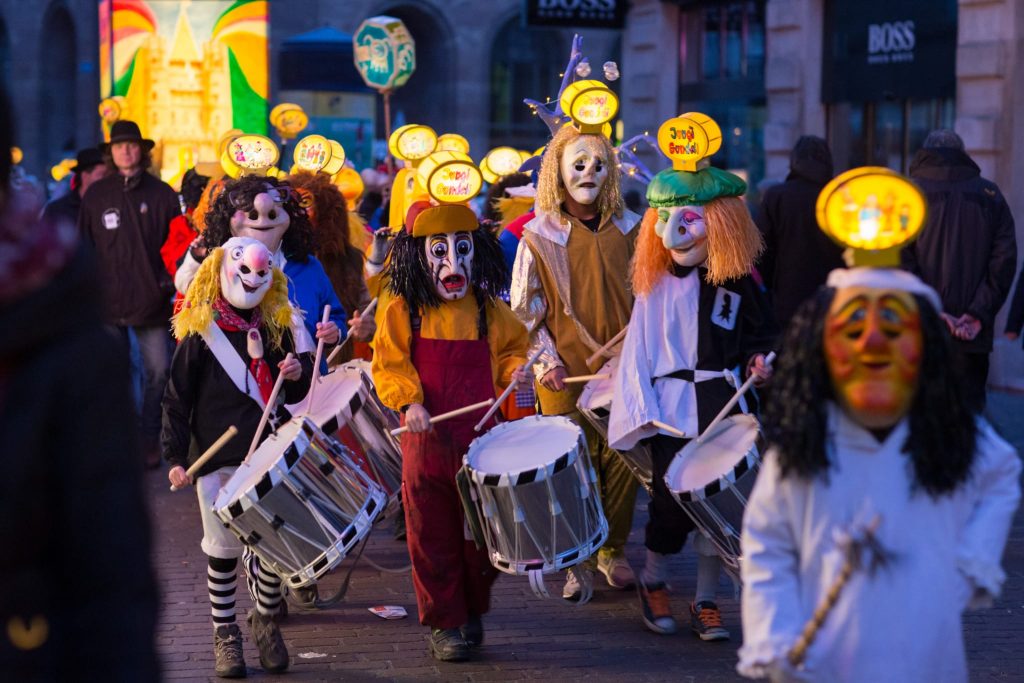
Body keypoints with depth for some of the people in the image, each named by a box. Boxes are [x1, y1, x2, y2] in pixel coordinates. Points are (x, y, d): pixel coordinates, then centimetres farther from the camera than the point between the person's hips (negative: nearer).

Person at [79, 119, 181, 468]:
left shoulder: (161, 194, 2)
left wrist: (170, 281, -3)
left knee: (159, 372, -2)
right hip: (108, 301, 0)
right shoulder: (96, 195, 3)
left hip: (150, 300, 0)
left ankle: (149, 439, 11)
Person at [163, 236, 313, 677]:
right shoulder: (200, 333, -3)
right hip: (218, 458, -3)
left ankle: (266, 621, 23)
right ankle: (224, 634, 15)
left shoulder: (276, 329, 10)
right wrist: (176, 456, -11)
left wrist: (298, 373, -4)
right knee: (223, 549, 1)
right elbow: (177, 399, -4)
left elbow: (291, 395, 19)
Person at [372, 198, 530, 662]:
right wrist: (409, 401, -16)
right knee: (432, 534, 4)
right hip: (426, 438, -1)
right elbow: (388, 365, -2)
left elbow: (510, 348, 14)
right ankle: (443, 622, 14)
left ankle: (474, 611, 28)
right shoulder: (403, 314, -3)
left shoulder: (489, 310, 2)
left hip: (480, 438, 1)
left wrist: (516, 369, -7)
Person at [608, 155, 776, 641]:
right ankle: (653, 582, 21)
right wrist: (641, 408, -6)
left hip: (723, 407, 1)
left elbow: (761, 333, 15)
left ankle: (706, 601, 16)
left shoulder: (738, 285, 4)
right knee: (671, 500, -6)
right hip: (672, 409, -1)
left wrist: (758, 359, -7)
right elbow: (637, 349, 2)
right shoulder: (655, 286, 3)